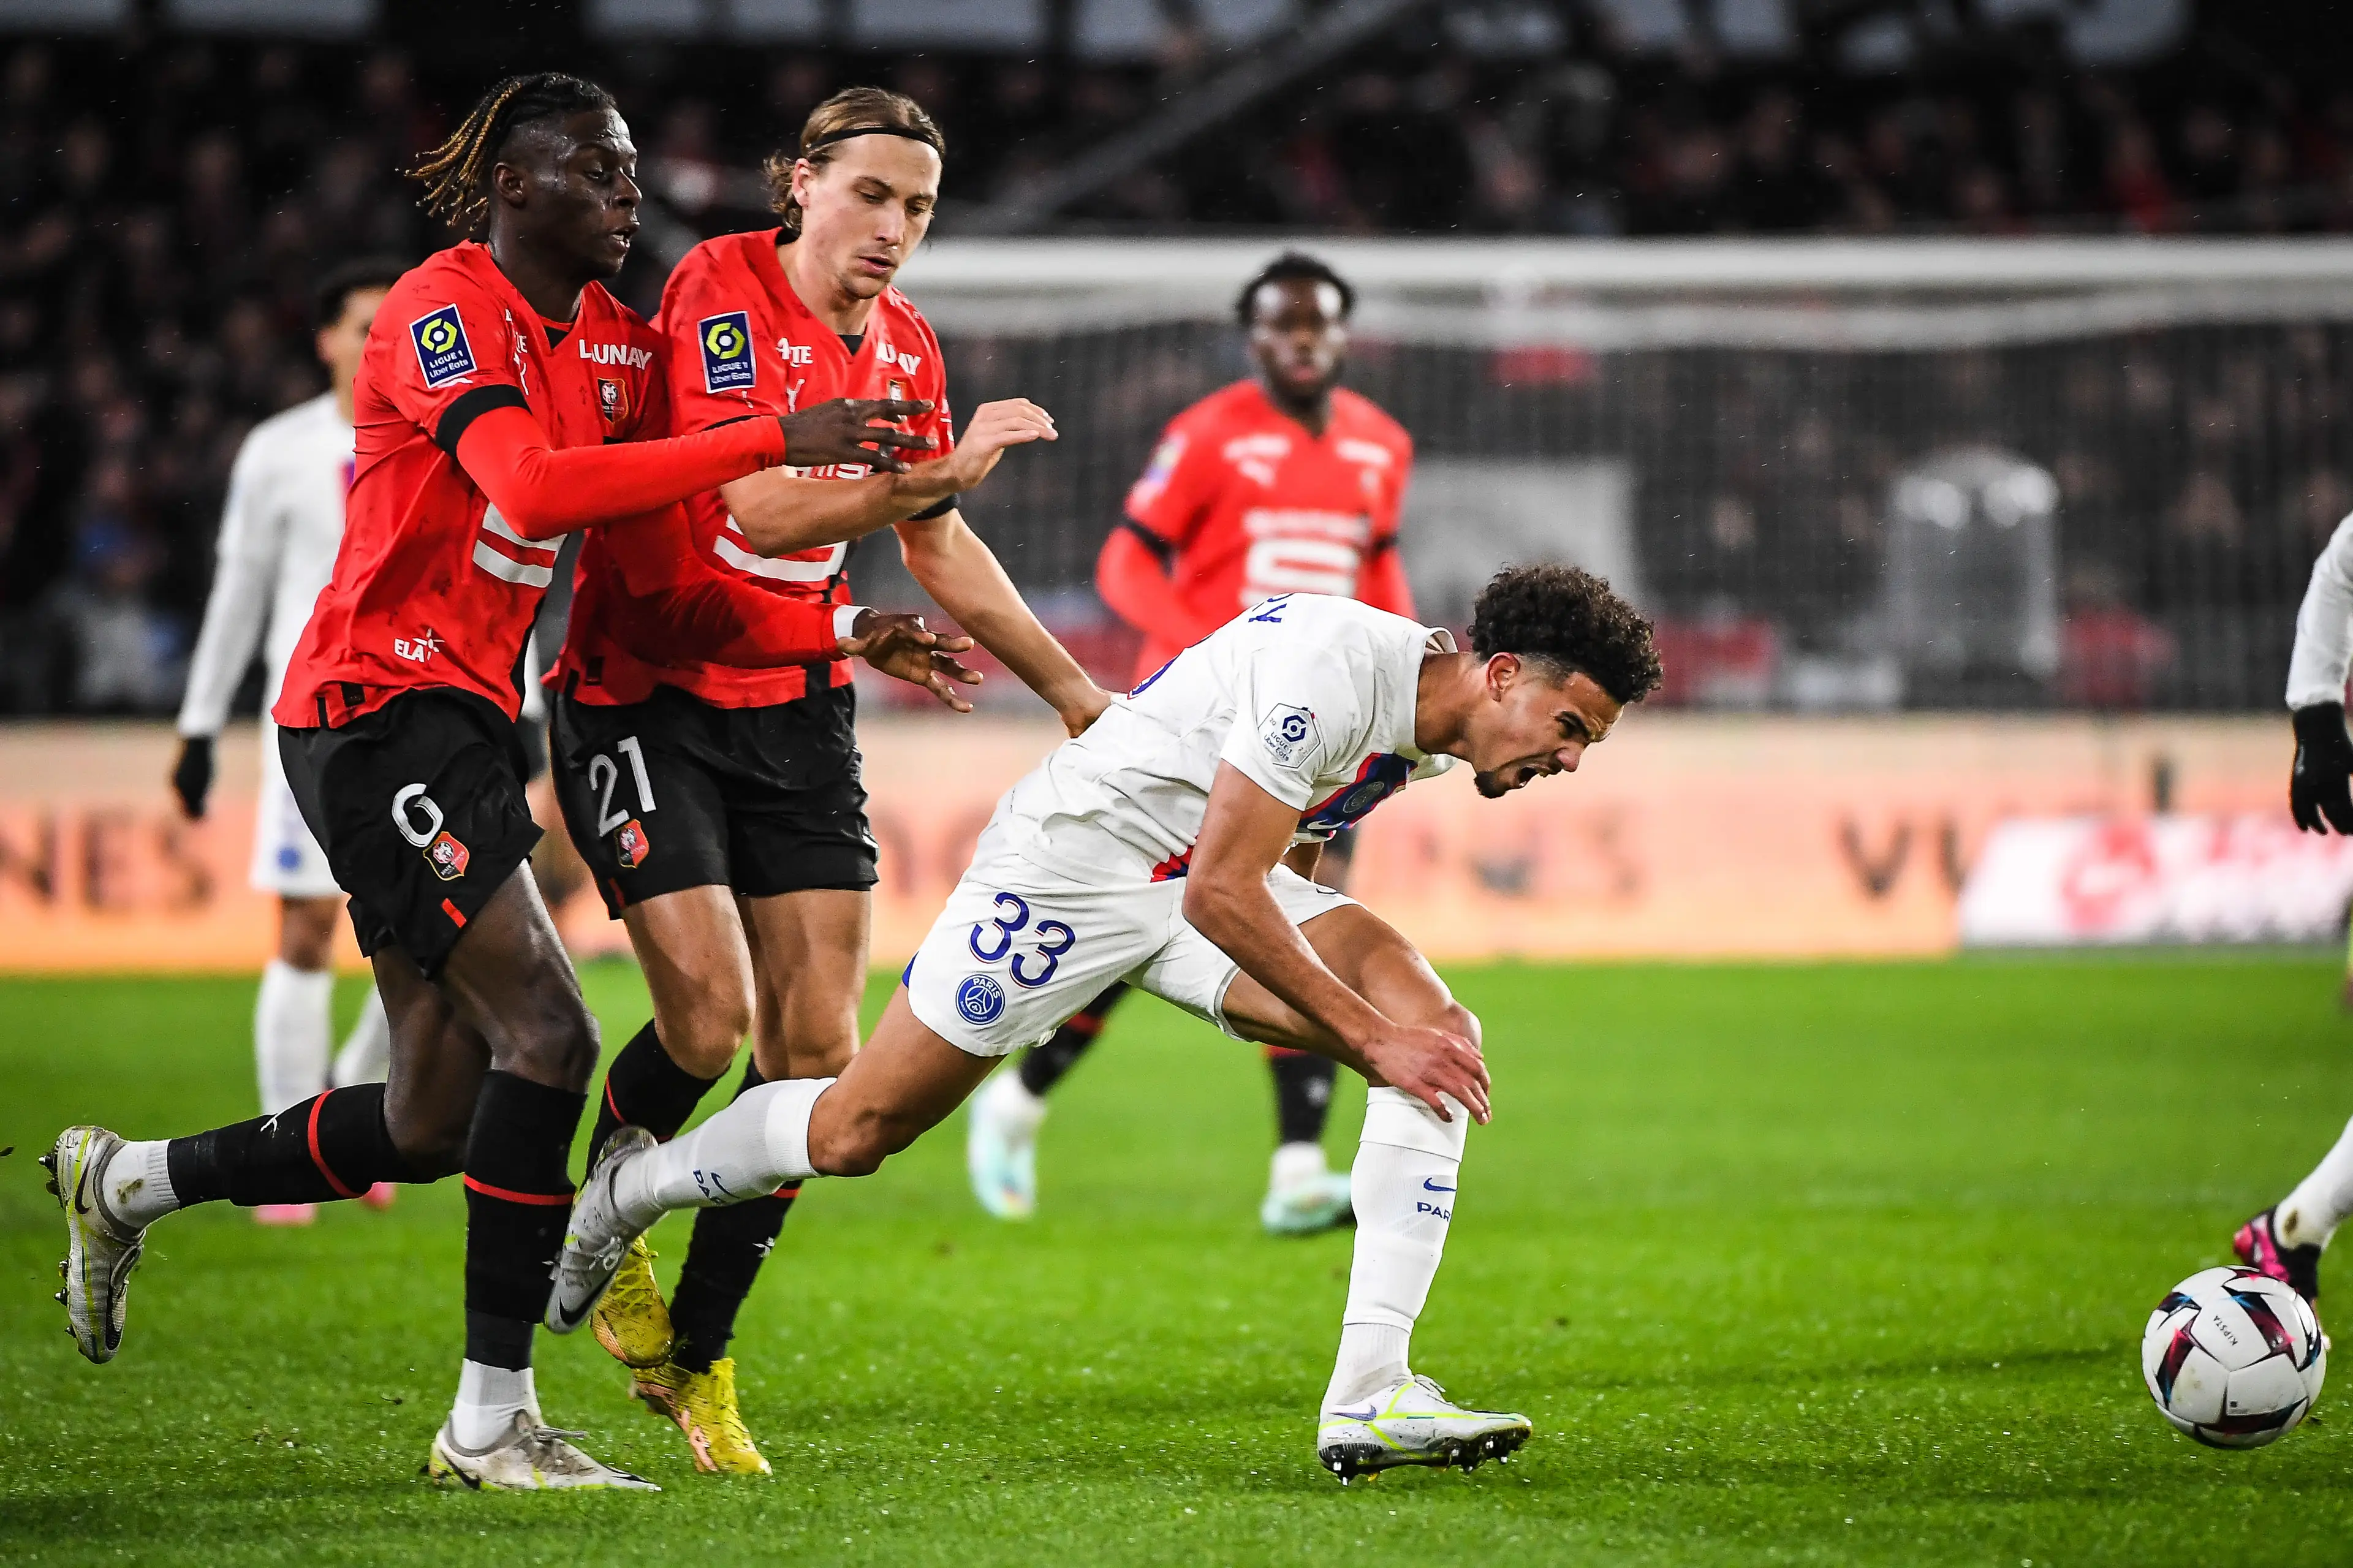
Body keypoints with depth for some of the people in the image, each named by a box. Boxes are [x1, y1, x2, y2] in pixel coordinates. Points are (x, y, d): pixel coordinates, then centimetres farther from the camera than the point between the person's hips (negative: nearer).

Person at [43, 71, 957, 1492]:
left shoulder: (619, 344, 13)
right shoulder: (446, 309, -12)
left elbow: (674, 588, 12)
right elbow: (531, 484, -31)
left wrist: (842, 633, -2)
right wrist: (771, 441, -34)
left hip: (467, 725, 9)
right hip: (377, 711, -9)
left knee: (432, 1128, 9)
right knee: (548, 1032, -18)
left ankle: (124, 1182, 30)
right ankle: (493, 1418, -12)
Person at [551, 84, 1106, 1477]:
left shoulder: (904, 345, 7)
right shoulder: (720, 290, -14)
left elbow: (937, 547, 22)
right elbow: (762, 507, -26)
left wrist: (1072, 688, 24)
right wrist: (939, 469, -35)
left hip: (797, 710, 6)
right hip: (645, 696, -6)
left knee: (816, 1049, -2)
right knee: (712, 1016, -17)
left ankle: (693, 1354, 12)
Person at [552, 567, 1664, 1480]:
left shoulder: (1440, 719, -3)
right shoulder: (1329, 669, -32)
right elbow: (1219, 896, -31)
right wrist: (1369, 1039, -27)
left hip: (1231, 876, 7)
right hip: (1072, 861, -7)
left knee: (1437, 1033, -17)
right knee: (852, 1135, 0)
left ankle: (1369, 1397, -21)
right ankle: (632, 1188, 32)